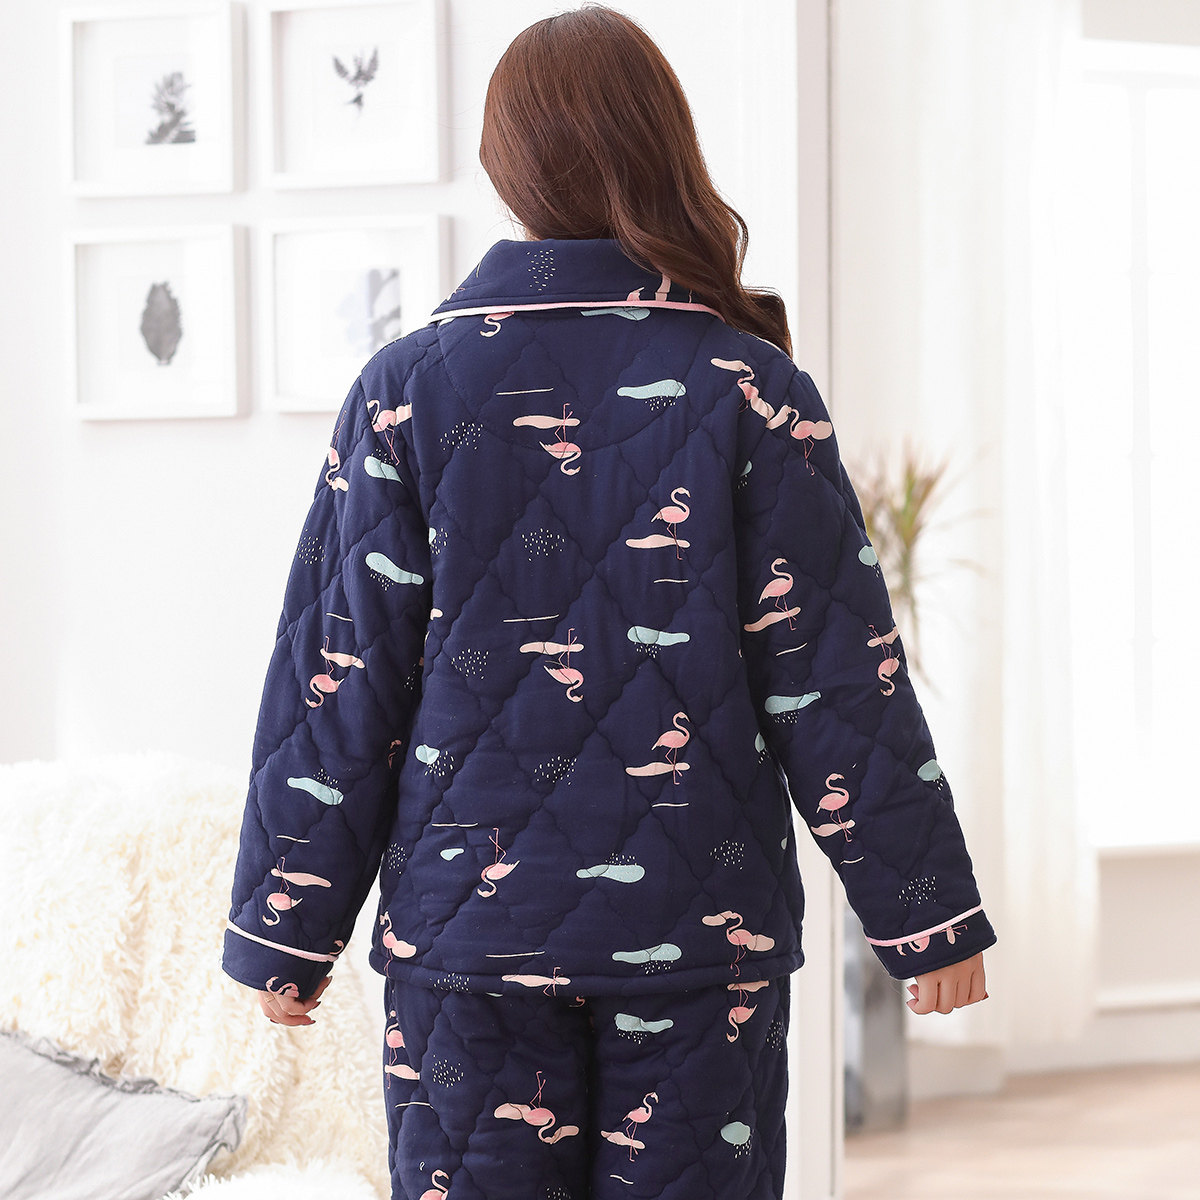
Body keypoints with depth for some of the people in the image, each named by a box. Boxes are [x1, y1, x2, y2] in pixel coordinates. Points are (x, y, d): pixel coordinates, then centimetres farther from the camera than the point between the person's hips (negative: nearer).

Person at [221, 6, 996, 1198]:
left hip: (467, 923, 1)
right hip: (700, 926, 0)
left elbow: (337, 678, -1)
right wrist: (926, 910, 4)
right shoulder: (747, 389, -4)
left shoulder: (410, 389, -2)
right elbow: (839, 677, -4)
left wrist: (291, 924, 7)